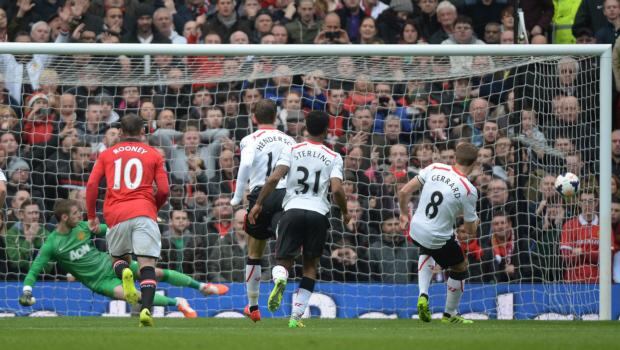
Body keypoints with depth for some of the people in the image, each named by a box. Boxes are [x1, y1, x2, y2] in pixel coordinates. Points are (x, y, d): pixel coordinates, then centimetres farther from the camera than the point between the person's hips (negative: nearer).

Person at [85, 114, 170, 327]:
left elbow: (91, 185, 7)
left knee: (119, 259, 22)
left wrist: (92, 216, 15)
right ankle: (146, 309, -26)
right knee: (147, 266, -4)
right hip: (143, 212, -2)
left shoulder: (107, 154, 17)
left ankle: (124, 273, -15)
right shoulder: (153, 154, 12)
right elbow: (164, 190, 5)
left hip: (116, 215, 2)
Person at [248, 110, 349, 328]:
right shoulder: (333, 158, 6)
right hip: (318, 213, 0)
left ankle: (280, 279, -32)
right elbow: (337, 190, -6)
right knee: (310, 267, 13)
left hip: (293, 210, 0)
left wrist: (258, 203, 2)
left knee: (283, 261, 7)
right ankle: (296, 316, 4)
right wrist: (345, 212, 12)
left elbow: (273, 179, -5)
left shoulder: (292, 151, 7)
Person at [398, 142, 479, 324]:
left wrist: (404, 213, 15)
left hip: (416, 229, 5)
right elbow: (471, 230, -9)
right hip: (439, 239, -5)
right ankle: (450, 314, 33)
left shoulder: (435, 168, -7)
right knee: (460, 268, 22)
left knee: (427, 252, 38)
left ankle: (423, 295, 19)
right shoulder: (469, 190, -16)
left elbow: (404, 192, -4)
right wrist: (475, 220, 15)